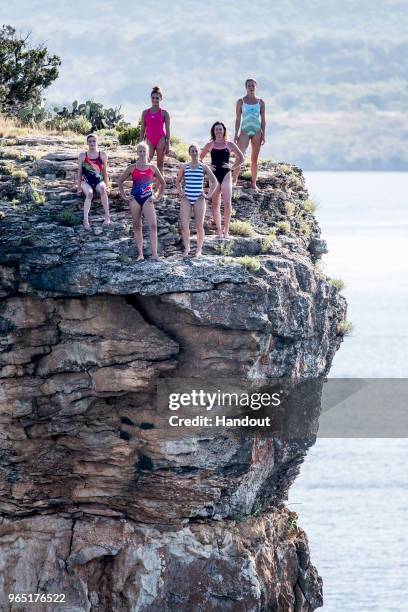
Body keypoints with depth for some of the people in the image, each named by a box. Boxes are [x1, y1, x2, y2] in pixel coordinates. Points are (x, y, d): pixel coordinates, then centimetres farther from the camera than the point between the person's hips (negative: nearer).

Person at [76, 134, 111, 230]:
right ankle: (85, 220, -40)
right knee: (89, 193, -34)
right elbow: (79, 172, 8)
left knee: (102, 189, -36)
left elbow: (105, 172, 10)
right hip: (87, 182, 0)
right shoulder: (83, 156, 5)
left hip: (99, 181, 0)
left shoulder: (102, 155, 7)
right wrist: (79, 187, 5)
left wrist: (107, 186, 7)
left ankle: (107, 216, -36)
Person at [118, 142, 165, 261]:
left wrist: (158, 197, 6)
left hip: (147, 198, -1)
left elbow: (163, 183, 13)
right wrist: (124, 196, 6)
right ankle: (140, 253, 7)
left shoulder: (152, 168, 4)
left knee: (153, 225, -15)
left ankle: (154, 253, -18)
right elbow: (120, 181, 12)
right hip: (135, 198, 1)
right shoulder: (132, 168, 4)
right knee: (137, 226, 4)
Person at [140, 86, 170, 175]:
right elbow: (142, 129, 11)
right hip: (149, 140, 1)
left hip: (161, 140, -1)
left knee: (160, 165, 2)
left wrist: (167, 145, -5)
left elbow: (167, 130, 1)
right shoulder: (145, 113, 9)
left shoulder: (164, 113, 3)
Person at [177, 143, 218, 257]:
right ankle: (186, 247, 6)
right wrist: (180, 192, 7)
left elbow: (214, 182, 5)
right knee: (184, 225, -8)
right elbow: (178, 181, 20)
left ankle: (199, 249, 11)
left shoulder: (204, 168, 1)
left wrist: (208, 195, -1)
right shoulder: (184, 167, 6)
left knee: (199, 226, 2)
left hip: (199, 199, -1)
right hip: (186, 198, 1)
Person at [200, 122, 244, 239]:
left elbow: (241, 158, 10)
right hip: (214, 176, 1)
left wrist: (232, 167, -2)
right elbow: (200, 159, 14)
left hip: (226, 175, -1)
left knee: (227, 204, -13)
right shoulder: (210, 145, 5)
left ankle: (226, 230, -4)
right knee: (215, 205, 2)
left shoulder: (229, 145, 3)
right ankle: (219, 231, 11)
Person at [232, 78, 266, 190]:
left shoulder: (260, 102, 7)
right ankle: (234, 180, -9)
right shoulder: (241, 101, 4)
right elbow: (238, 119, 5)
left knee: (254, 159, 5)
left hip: (257, 132, 2)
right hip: (245, 131, -2)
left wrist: (263, 134, 2)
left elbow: (263, 119, 9)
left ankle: (254, 183, 9)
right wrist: (236, 134, -1)